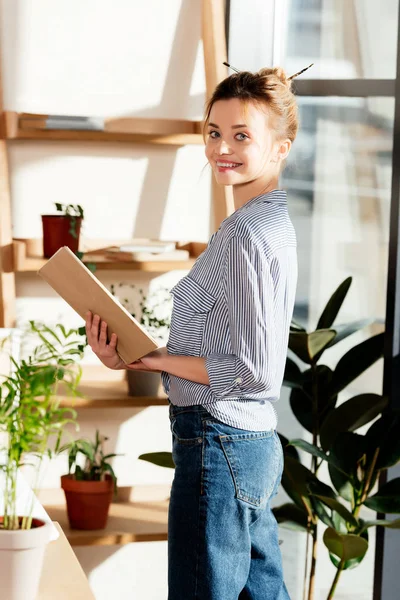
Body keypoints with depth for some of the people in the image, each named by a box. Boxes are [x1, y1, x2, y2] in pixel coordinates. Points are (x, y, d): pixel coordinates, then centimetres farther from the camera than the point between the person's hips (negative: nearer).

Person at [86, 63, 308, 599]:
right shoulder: (272, 222, 13)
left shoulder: (247, 234, -18)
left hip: (220, 447, -10)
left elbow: (257, 372, -22)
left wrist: (153, 359, -12)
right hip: (256, 442, 10)